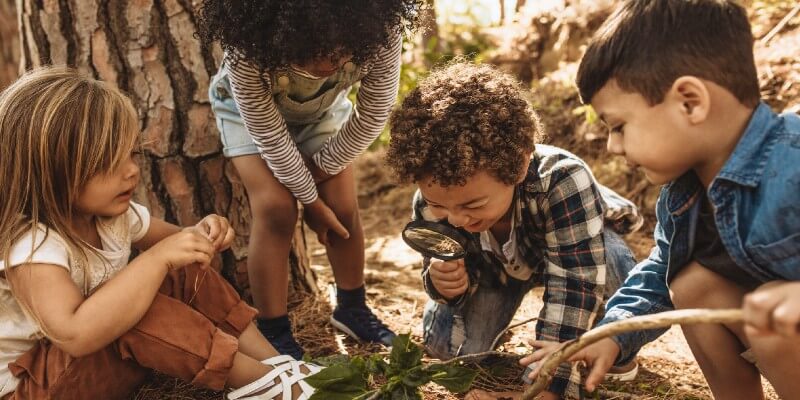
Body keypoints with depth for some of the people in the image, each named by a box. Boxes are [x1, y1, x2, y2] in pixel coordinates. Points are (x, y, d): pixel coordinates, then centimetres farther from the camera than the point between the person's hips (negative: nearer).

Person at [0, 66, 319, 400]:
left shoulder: (111, 212, -6)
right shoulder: (30, 245, -30)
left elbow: (170, 241, 12)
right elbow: (75, 335, -46)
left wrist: (199, 235, -14)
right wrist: (158, 259, -41)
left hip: (104, 349, 8)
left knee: (185, 275, -9)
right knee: (136, 311, -34)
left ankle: (276, 362, -7)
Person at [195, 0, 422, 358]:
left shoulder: (382, 33, -37)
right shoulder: (248, 49, -42)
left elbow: (372, 116, -21)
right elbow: (269, 135, -28)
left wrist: (321, 169, -13)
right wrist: (310, 199, -18)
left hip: (324, 106, 3)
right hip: (249, 106, -2)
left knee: (343, 206, -4)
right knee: (275, 207, -18)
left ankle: (352, 308, 21)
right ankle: (273, 333, -3)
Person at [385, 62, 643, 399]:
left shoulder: (563, 181, -45)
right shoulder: (431, 202, -32)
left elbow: (576, 287, -45)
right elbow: (451, 271, -16)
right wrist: (443, 281, -41)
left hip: (581, 246, -3)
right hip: (497, 265, 3)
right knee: (446, 344, -13)